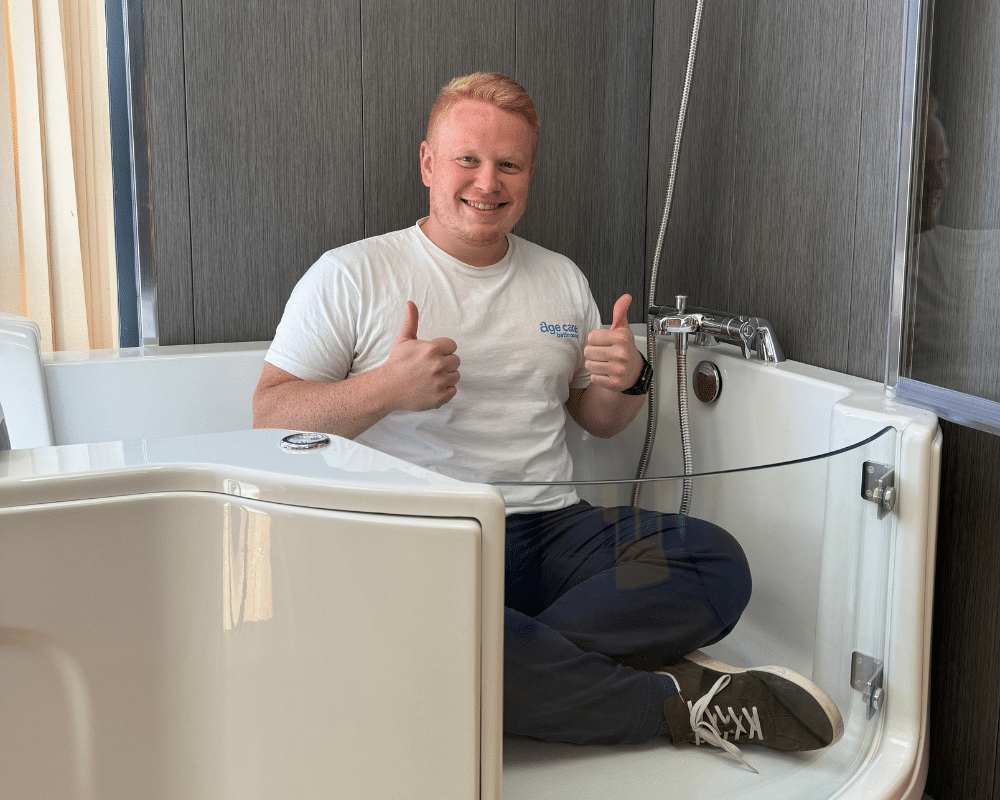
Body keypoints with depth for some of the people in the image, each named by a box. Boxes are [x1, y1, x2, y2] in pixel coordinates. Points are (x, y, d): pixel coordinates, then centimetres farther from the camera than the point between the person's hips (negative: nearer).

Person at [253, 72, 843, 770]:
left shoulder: (564, 279, 17)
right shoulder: (350, 276, 3)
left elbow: (600, 419, 26)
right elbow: (270, 418, -1)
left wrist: (628, 380, 1)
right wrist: (386, 388, -18)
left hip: (554, 529, 4)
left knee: (717, 563, -21)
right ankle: (679, 703, -21)